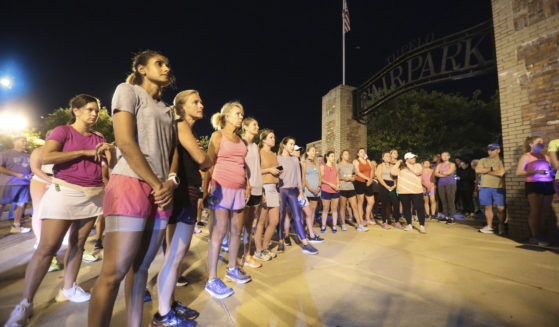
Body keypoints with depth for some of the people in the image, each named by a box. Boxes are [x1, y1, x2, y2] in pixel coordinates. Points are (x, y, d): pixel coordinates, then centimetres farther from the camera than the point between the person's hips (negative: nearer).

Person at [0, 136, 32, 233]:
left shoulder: (28, 156, 14)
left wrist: (30, 175, 2)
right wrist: (16, 174, -16)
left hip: (24, 184, 5)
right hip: (8, 184, -5)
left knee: (21, 204, 8)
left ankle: (16, 226, 18)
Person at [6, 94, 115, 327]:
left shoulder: (99, 138, 13)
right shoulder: (62, 131, 0)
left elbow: (110, 166, 9)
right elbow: (46, 157, -14)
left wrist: (110, 151, -11)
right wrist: (84, 152, -13)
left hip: (94, 196, 5)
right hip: (64, 192, -4)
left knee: (78, 243, 10)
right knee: (47, 248, -5)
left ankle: (68, 289, 22)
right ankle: (25, 304, 8)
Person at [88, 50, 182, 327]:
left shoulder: (168, 110, 22)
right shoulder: (128, 91, 3)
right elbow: (126, 143, -9)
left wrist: (171, 181, -3)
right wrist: (157, 184, -10)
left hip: (161, 191, 6)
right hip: (131, 184, -6)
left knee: (141, 266, 11)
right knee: (114, 273, -4)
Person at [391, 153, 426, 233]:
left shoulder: (418, 166, 9)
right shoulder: (401, 167, 8)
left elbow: (418, 172, -12)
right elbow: (393, 172, -6)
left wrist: (408, 167, -9)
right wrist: (398, 163, -4)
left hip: (416, 191, -1)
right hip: (403, 191, 1)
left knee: (419, 208, -4)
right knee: (406, 208, 8)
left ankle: (422, 226, 4)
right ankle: (409, 224, 20)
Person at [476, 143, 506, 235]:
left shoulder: (502, 160, 3)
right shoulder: (483, 160, 13)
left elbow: (501, 173, -11)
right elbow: (477, 170, -2)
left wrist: (485, 171, -4)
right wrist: (491, 169, -8)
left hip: (499, 188, -2)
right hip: (485, 187, 2)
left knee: (501, 208, -2)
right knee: (488, 207, 7)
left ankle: (501, 226, 19)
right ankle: (489, 226, 15)